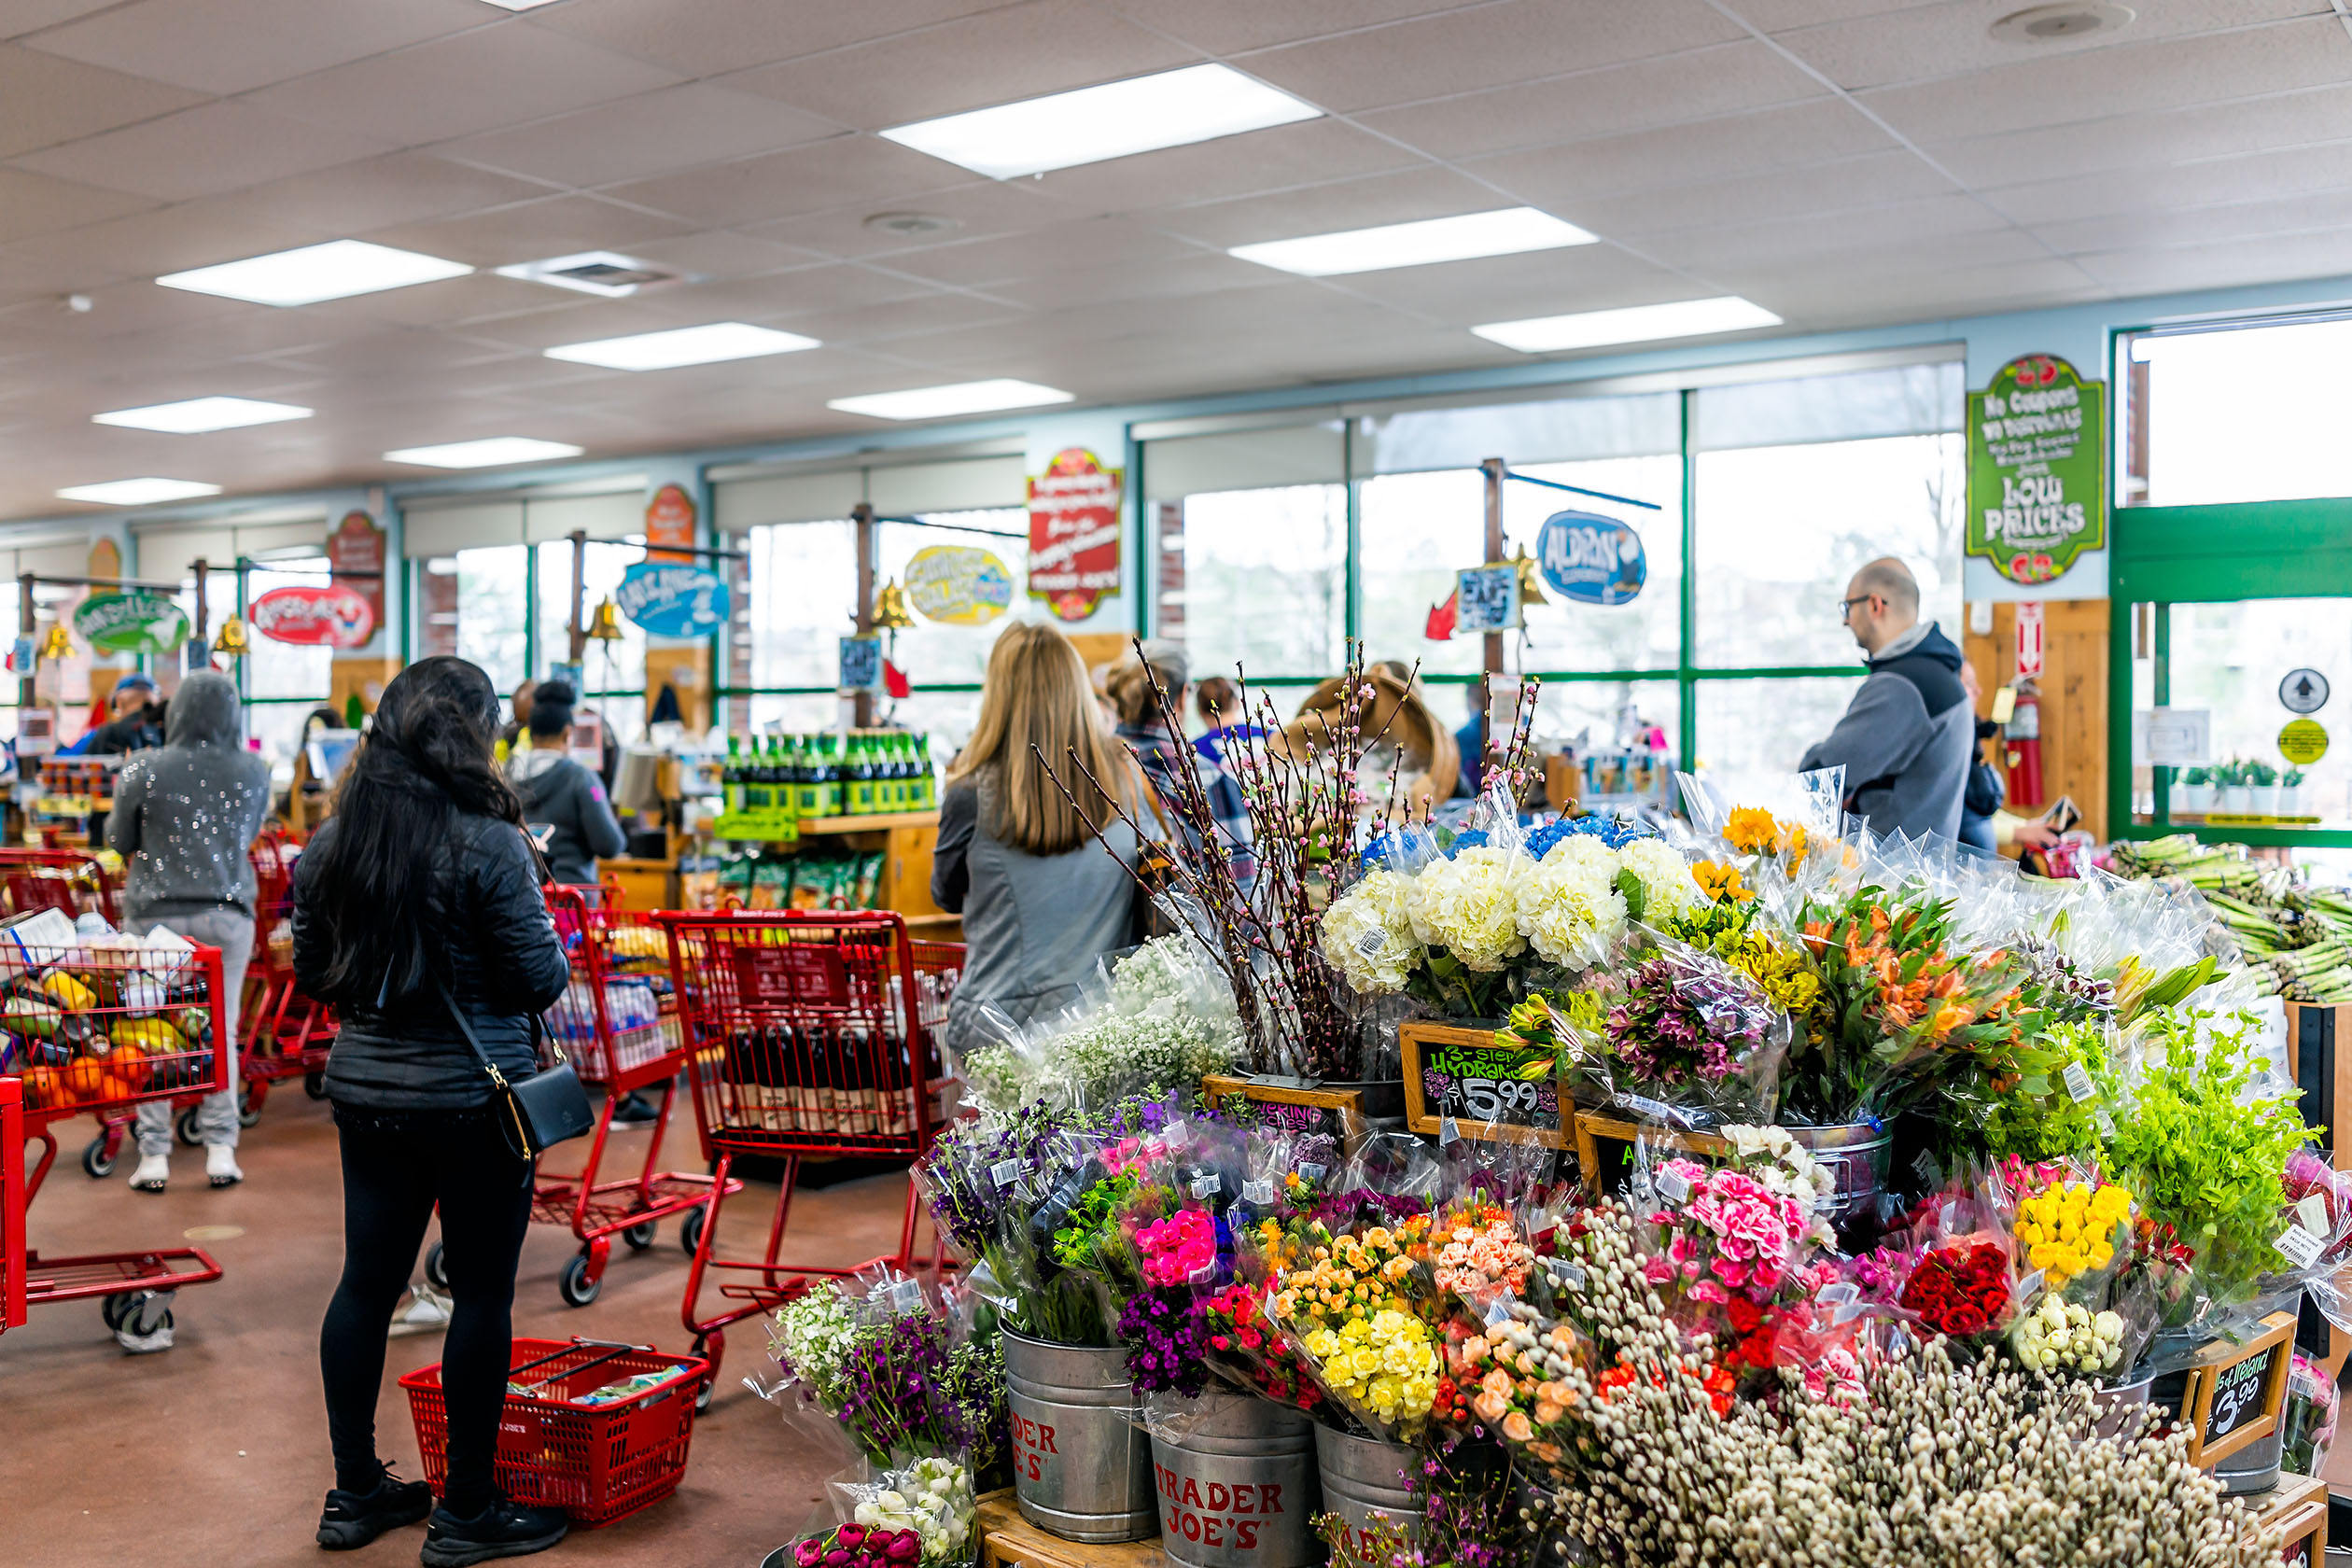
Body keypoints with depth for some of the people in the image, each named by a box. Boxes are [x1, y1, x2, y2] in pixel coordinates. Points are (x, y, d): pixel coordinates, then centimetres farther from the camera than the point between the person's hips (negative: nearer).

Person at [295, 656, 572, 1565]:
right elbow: (540, 979, -14)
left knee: (367, 1281, 15)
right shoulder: (488, 844, -17)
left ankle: (355, 1492, 27)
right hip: (474, 1097, -6)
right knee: (482, 1292, 5)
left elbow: (312, 975, 11)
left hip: (366, 1090, 6)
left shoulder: (331, 843, 3)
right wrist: (558, 956, 7)